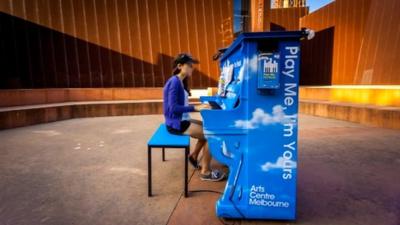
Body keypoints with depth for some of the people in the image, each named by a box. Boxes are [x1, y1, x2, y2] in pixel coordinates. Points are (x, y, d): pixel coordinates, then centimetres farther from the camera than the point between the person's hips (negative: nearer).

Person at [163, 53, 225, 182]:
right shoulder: (175, 82, -19)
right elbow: (173, 108, -27)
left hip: (181, 120, 10)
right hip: (176, 124, -10)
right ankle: (205, 171, 0)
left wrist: (199, 106, 2)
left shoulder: (180, 82, 11)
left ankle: (194, 156, 28)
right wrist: (196, 108, -27)